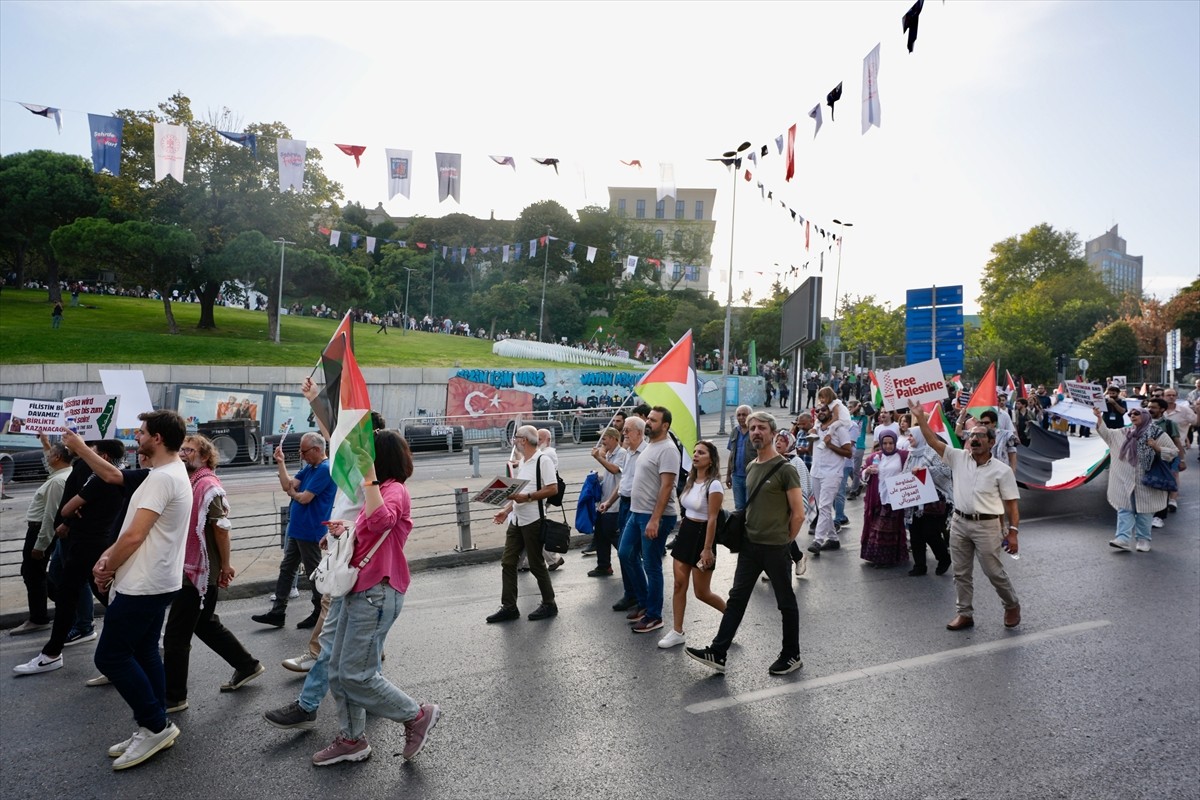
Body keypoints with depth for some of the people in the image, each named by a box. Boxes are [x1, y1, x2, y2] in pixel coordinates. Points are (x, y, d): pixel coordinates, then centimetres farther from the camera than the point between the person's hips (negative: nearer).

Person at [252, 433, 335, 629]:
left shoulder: (325, 469, -20)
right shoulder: (309, 467, 11)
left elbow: (305, 498, -22)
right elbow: (288, 485, 4)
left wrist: (292, 493, -1)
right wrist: (281, 463, -1)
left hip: (310, 531, -10)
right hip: (297, 529, 10)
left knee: (313, 572, 4)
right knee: (286, 569, 13)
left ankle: (319, 613, 18)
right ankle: (277, 612, 20)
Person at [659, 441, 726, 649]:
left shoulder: (714, 485, -16)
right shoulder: (690, 480, 8)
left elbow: (712, 519, -18)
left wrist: (707, 549, -20)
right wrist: (683, 528, 16)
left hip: (702, 534, -7)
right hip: (685, 532, 7)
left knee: (702, 592, 2)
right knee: (679, 584, 4)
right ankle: (677, 631, 12)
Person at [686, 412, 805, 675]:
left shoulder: (784, 469, -13)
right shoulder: (750, 468, 9)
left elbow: (798, 514, -12)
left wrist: (783, 540, -3)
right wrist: (748, 532, 14)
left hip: (775, 548, -7)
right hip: (749, 545, 7)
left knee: (786, 602, 9)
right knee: (736, 598, 7)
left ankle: (792, 656, 25)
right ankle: (717, 654, 10)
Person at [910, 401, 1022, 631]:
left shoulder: (1002, 470, -7)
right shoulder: (959, 458, 1)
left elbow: (1012, 504, -5)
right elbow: (934, 442, -5)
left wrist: (1013, 532, -11)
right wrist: (920, 418, -16)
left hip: (987, 526, -4)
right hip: (959, 522, 4)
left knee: (994, 572, 6)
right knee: (961, 572, 11)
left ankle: (1012, 606, 32)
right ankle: (965, 614, 22)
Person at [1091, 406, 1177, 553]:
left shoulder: (1158, 433, -1)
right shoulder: (1125, 433, 10)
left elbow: (1174, 451, 2)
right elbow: (1106, 433, 6)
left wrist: (1156, 448, -14)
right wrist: (1099, 417, -6)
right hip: (1126, 480, 3)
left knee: (1144, 511, 6)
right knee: (1124, 509, -3)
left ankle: (1143, 540, 18)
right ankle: (1124, 540, -6)